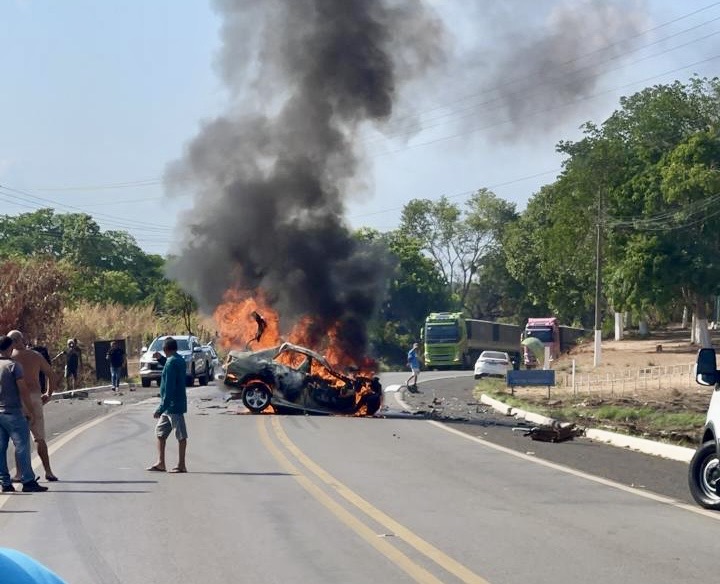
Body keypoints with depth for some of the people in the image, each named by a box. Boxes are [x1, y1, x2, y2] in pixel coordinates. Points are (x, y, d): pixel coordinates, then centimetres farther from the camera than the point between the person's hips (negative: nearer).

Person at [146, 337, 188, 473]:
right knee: (160, 431, 14)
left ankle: (181, 465, 2)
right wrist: (161, 359, 29)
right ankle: (160, 463, 16)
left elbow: (169, 388, -23)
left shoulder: (171, 363, -19)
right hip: (170, 406, 10)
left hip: (173, 406, -10)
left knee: (181, 435, -3)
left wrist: (161, 408, -23)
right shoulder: (179, 360, 10)